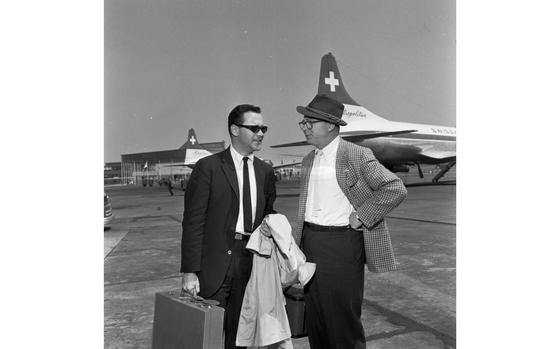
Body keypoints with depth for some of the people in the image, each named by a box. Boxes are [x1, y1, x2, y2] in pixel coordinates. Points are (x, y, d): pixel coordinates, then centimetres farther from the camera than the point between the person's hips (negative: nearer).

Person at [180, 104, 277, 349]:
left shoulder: (266, 172, 10)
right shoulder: (208, 167, -5)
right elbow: (193, 221, -7)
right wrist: (189, 271, -12)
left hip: (252, 263, 4)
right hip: (215, 263, -4)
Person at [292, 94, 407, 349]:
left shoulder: (357, 155, -11)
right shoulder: (308, 161, 12)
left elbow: (395, 189, -15)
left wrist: (360, 216, -15)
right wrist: (295, 242, 13)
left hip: (341, 242, -7)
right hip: (310, 241, 7)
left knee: (343, 316, 2)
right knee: (314, 315, 14)